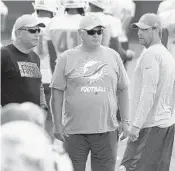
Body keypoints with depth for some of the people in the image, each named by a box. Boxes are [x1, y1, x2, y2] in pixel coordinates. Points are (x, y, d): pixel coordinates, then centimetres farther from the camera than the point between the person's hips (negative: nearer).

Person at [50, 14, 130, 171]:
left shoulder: (113, 56, 8)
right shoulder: (66, 58, 1)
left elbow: (122, 89, 12)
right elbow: (57, 92, 2)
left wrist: (125, 121, 7)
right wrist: (57, 124, -3)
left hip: (106, 130, 2)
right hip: (75, 130, -1)